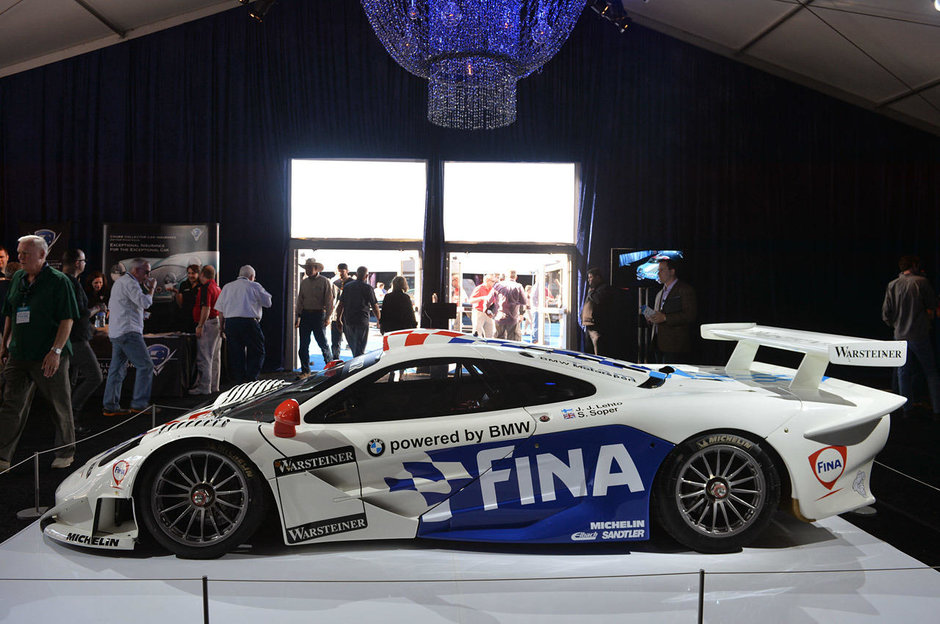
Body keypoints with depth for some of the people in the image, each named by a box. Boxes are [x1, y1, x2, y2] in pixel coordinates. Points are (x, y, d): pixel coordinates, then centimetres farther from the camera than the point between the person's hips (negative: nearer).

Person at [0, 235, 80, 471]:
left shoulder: (58, 281, -9)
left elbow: (67, 319, -13)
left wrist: (56, 351, -19)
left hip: (49, 357, -6)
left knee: (60, 406, 5)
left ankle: (65, 453, 19)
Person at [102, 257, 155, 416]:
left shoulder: (120, 281, 23)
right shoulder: (129, 282, -10)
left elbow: (110, 304, 32)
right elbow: (145, 302, -20)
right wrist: (151, 288, -2)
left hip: (115, 332, 11)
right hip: (128, 331, -11)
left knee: (117, 369, 10)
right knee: (146, 366, -9)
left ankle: (110, 406, 11)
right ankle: (139, 404, -10)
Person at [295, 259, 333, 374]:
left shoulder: (324, 281, -2)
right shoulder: (304, 282, 13)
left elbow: (329, 300, -5)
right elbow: (300, 300, 16)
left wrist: (328, 317, -11)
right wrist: (298, 316, 11)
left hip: (319, 315, -5)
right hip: (305, 315, 5)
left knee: (322, 342, 0)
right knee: (303, 344, 4)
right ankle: (305, 370, 12)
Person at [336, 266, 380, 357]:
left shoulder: (347, 286, 7)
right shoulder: (368, 288, -7)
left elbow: (341, 305, 7)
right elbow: (375, 307, -6)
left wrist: (339, 319, 15)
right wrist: (379, 320, 6)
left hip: (348, 321, 4)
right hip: (362, 322, -4)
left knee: (352, 345, 18)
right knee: (360, 347, 1)